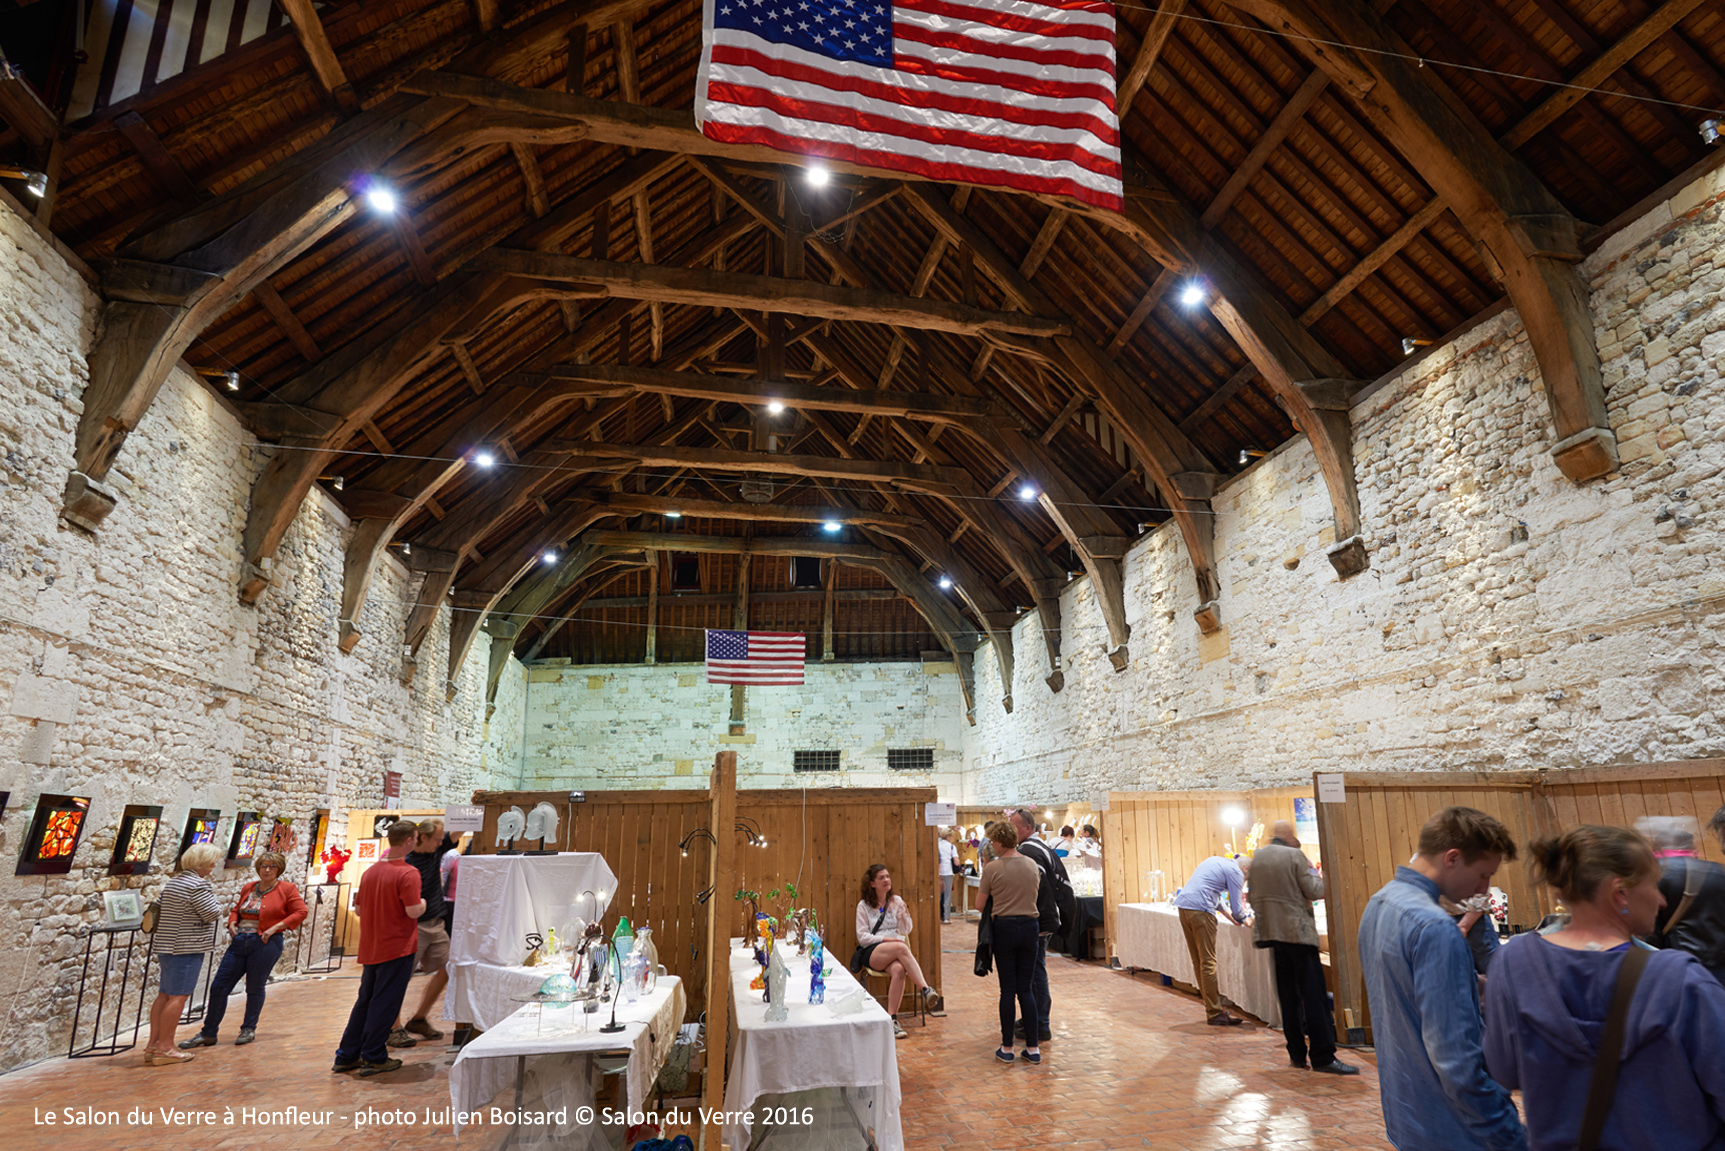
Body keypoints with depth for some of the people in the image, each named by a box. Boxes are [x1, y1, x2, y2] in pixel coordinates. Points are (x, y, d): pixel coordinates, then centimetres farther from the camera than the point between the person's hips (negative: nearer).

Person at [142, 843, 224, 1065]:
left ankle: (153, 1044, 16)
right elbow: (213, 914, -17)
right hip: (187, 948, -9)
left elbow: (157, 907, 16)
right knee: (178, 996, -5)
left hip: (165, 946, 9)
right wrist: (215, 898, 1)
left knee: (165, 995, 13)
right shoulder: (198, 884, -16)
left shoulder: (172, 882, 12)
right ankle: (165, 1047, -3)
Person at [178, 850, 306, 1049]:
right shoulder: (248, 888, 13)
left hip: (265, 943, -5)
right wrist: (232, 923, 6)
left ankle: (249, 1029, 21)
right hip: (240, 941, 6)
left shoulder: (286, 889, -4)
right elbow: (237, 909, 27)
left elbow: (300, 913, -8)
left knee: (254, 988, 3)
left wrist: (275, 927, -14)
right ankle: (208, 1034, 16)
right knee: (219, 986, 4)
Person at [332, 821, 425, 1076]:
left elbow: (358, 909, 13)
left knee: (365, 1001, 17)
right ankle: (373, 1058, 8)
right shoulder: (407, 873, -18)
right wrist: (423, 902, -2)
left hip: (370, 948, 7)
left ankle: (346, 1056, 23)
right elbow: (413, 911, -22)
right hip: (397, 947, -7)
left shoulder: (370, 871, 7)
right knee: (384, 1004, 2)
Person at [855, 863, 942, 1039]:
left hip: (895, 952, 3)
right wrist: (886, 939, -12)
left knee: (899, 970, -36)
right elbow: (862, 937, 0)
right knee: (901, 948, -36)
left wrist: (903, 915, -11)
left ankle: (892, 1019, -33)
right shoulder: (864, 905, 6)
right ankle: (925, 989, -40)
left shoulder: (896, 901, 15)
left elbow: (906, 931, 10)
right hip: (872, 953, -3)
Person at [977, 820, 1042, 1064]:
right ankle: (1033, 1047, 11)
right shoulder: (1033, 865, 2)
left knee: (1008, 989, 5)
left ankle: (1007, 1048, 13)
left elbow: (980, 903, -4)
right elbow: (1036, 895, 11)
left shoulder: (992, 869, -11)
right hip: (1030, 925, 4)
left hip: (1004, 927, -4)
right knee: (1026, 988, 11)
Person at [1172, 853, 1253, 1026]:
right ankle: (1215, 1014, 2)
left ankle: (1211, 1007, 23)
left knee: (1198, 961, 14)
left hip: (1183, 905, 9)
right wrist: (1246, 920, 20)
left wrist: (1225, 911, 37)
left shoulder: (1216, 860, 23)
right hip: (1200, 910, -9)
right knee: (1208, 962, -3)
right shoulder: (1235, 872, -2)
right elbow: (1236, 908, -1)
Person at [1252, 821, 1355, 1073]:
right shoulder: (1295, 856, -10)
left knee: (1288, 997, 12)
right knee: (1314, 995, -2)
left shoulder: (1257, 857, 8)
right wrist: (1313, 871, 7)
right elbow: (1315, 892, -9)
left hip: (1270, 930, 6)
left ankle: (1297, 1054, 15)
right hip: (1297, 931, -6)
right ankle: (1322, 1056, -3)